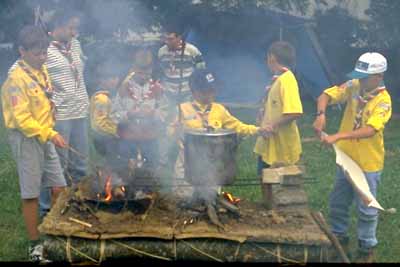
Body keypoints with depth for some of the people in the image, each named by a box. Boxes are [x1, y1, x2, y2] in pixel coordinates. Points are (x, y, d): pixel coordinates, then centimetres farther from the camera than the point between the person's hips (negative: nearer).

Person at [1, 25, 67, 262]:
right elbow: (22, 119, -21)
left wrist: (51, 133, 15)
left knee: (59, 187, 10)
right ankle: (35, 244, 12)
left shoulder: (42, 71, 6)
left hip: (45, 137, 7)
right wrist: (50, 134, -25)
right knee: (31, 194, 1)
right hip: (26, 139, -7)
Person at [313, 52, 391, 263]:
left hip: (367, 164, -5)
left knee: (366, 209, 9)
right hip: (346, 158, 6)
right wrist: (321, 114, -31)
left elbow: (370, 130, -34)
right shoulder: (354, 86, -6)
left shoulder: (383, 101, -21)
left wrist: (337, 137, -42)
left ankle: (367, 247, 26)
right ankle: (339, 236, 39)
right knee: (337, 203, 19)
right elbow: (326, 95, -10)